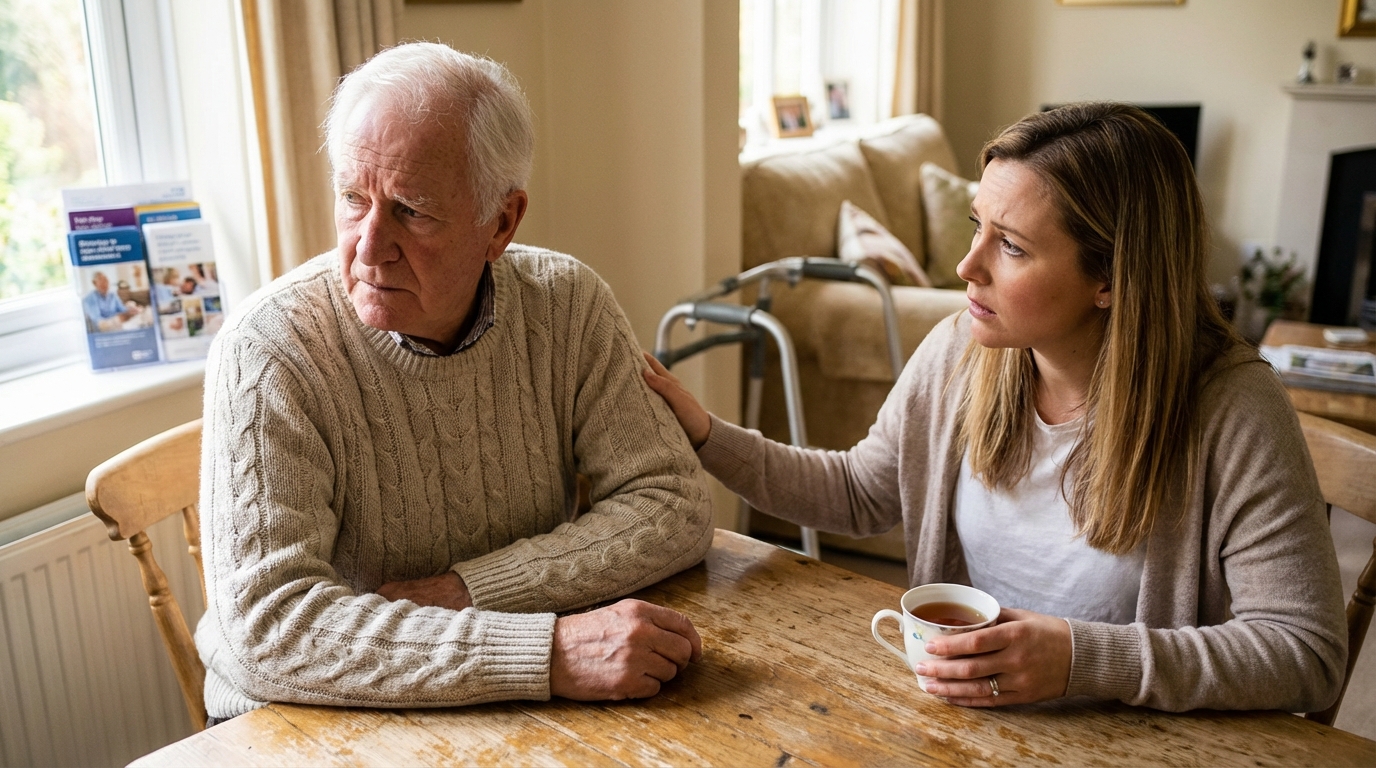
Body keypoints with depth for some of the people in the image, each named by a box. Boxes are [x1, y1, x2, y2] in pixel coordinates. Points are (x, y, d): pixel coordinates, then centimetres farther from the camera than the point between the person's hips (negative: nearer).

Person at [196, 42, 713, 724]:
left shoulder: (568, 304, -8)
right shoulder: (267, 353, -17)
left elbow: (675, 508, -7)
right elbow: (267, 623, -25)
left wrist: (466, 589, -18)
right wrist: (550, 654, -32)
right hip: (306, 727, -2)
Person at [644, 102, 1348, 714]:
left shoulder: (1231, 412, -19)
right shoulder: (957, 353, -5)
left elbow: (1308, 654, -17)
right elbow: (858, 494, 9)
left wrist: (1084, 659, -29)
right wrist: (708, 438, -2)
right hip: (961, 709, 3)